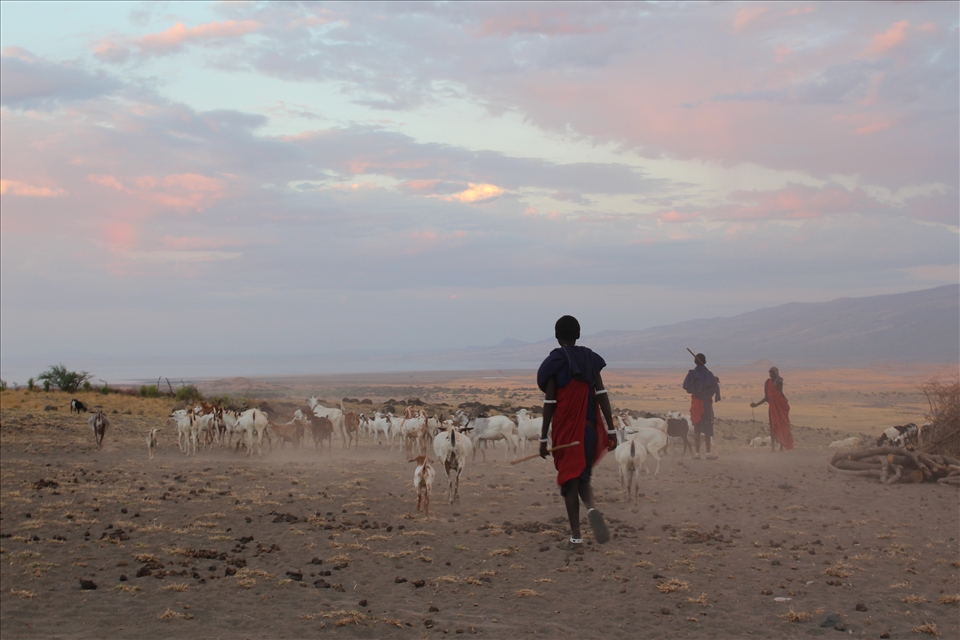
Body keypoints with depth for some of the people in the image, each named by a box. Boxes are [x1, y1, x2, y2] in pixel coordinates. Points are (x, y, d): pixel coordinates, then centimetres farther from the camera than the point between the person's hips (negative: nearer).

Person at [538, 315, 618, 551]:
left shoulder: (554, 362, -6)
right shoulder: (590, 359, 5)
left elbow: (549, 403, -7)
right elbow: (601, 395, 0)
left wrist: (543, 438, -3)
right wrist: (611, 430, 1)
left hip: (566, 430, -4)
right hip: (590, 429, 4)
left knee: (569, 481, 4)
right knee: (583, 477, 18)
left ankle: (576, 537, 2)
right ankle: (592, 509, -13)